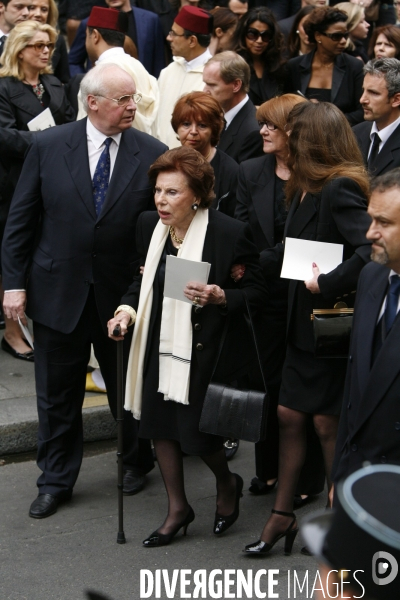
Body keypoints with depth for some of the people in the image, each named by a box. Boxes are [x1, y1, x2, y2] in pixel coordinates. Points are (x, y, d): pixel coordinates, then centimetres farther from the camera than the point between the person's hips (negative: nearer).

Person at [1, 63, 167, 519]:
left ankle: (137, 463, 39)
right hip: (57, 291, 0)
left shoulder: (152, 154, -6)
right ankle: (55, 482, 26)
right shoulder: (48, 146, -5)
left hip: (123, 293, 0)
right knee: (57, 396, 10)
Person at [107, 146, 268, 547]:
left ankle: (226, 484, 32)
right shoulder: (150, 226, -1)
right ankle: (177, 509, 27)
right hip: (160, 344, 6)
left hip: (205, 349, -6)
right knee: (159, 423, 9)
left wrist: (219, 296, -27)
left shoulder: (230, 233, -18)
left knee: (197, 430, -3)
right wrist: (128, 307, -2)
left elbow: (257, 294, -10)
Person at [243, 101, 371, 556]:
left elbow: (370, 249, -31)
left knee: (327, 422, 3)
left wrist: (327, 285, -25)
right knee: (289, 415, 12)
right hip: (304, 323, 9)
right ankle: (282, 515, 23)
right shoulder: (306, 189, 9)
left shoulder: (340, 190, -21)